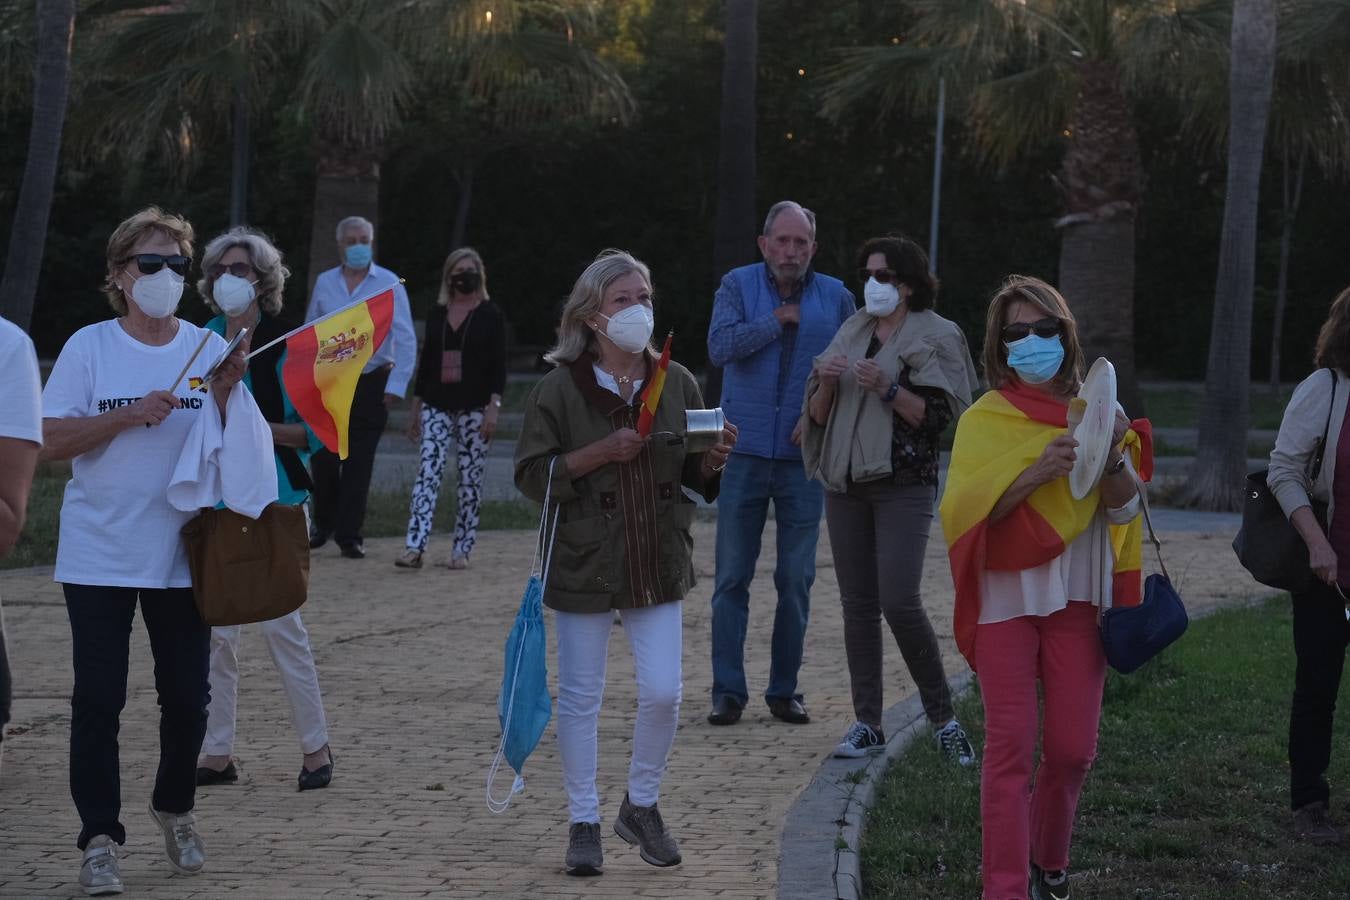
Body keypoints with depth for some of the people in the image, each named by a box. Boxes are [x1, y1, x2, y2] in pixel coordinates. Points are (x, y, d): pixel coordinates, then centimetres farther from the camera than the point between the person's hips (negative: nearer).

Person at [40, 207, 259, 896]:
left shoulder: (210, 349, 3)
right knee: (98, 700, -2)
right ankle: (100, 839, 5)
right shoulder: (89, 348, -4)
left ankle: (174, 809, 31)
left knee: (187, 697, 8)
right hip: (99, 557, -2)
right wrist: (131, 415, -18)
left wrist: (226, 393, -14)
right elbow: (50, 443, -9)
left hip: (181, 557, 2)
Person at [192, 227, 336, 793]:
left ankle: (316, 747, 8)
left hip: (274, 497, -5)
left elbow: (314, 430, -6)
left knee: (280, 623, -5)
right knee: (215, 629, 5)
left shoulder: (286, 343, -5)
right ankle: (218, 754, 13)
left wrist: (262, 428, -19)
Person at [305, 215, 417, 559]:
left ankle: (349, 536, 8)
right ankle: (323, 523, 23)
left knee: (359, 463, 1)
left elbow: (406, 340, -5)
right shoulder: (324, 283, 7)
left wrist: (396, 385, -12)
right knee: (322, 457, 2)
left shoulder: (389, 284, -3)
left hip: (372, 383, -2)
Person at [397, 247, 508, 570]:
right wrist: (416, 407, 13)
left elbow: (498, 365, -3)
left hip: (474, 407, -2)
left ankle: (462, 549, 8)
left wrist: (494, 407, -12)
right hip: (437, 406, 2)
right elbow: (426, 361, 15)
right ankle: (415, 548, -17)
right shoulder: (436, 313, 11)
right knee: (427, 473, -9)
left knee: (470, 478, 1)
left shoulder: (490, 315, 1)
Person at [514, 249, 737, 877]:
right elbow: (533, 476, -8)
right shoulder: (559, 388, -6)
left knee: (663, 692, -1)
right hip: (583, 565, -3)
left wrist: (714, 461, -10)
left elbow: (696, 477, 13)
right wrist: (601, 452, -19)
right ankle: (583, 822, 18)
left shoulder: (676, 383, 5)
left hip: (658, 564, 3)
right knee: (580, 697, 4)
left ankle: (641, 806, 22)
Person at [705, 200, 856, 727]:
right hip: (745, 451, -1)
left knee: (796, 580, 4)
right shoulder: (738, 285, 2)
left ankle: (784, 690, 14)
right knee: (732, 578, 1)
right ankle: (728, 691, 7)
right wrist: (780, 319, -9)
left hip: (804, 459, 1)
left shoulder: (837, 298, 6)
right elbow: (720, 347, -14)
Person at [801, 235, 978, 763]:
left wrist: (887, 388, -21)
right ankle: (867, 724, 8)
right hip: (846, 482, 6)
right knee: (857, 604, 4)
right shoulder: (852, 332, 15)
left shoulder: (935, 336, -1)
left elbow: (936, 416, -8)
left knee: (899, 602, -15)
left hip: (903, 485, -6)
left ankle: (943, 718, -2)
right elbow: (819, 414, 14)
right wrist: (826, 382, -7)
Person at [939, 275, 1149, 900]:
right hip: (1007, 596, -2)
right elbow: (963, 509, -11)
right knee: (1011, 747, -7)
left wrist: (1114, 454, -18)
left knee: (1072, 749, 4)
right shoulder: (984, 419, 1)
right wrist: (1036, 472, -23)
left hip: (1076, 596, 2)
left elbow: (1124, 507, 1)